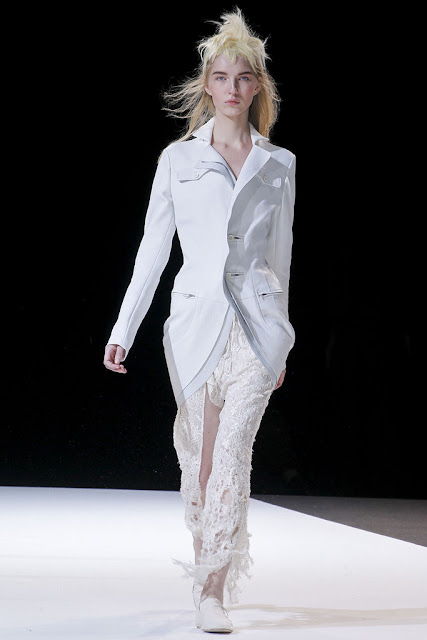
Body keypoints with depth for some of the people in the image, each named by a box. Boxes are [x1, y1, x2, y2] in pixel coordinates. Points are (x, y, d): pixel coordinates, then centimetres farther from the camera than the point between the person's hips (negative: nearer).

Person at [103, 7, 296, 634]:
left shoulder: (280, 164, 8)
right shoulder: (177, 159, 6)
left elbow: (280, 254, 13)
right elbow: (153, 250, 7)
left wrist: (281, 339, 15)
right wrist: (124, 330, 3)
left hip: (256, 323, -1)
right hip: (195, 319, 1)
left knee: (232, 454, -11)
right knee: (199, 458, 7)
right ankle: (209, 563, 29)